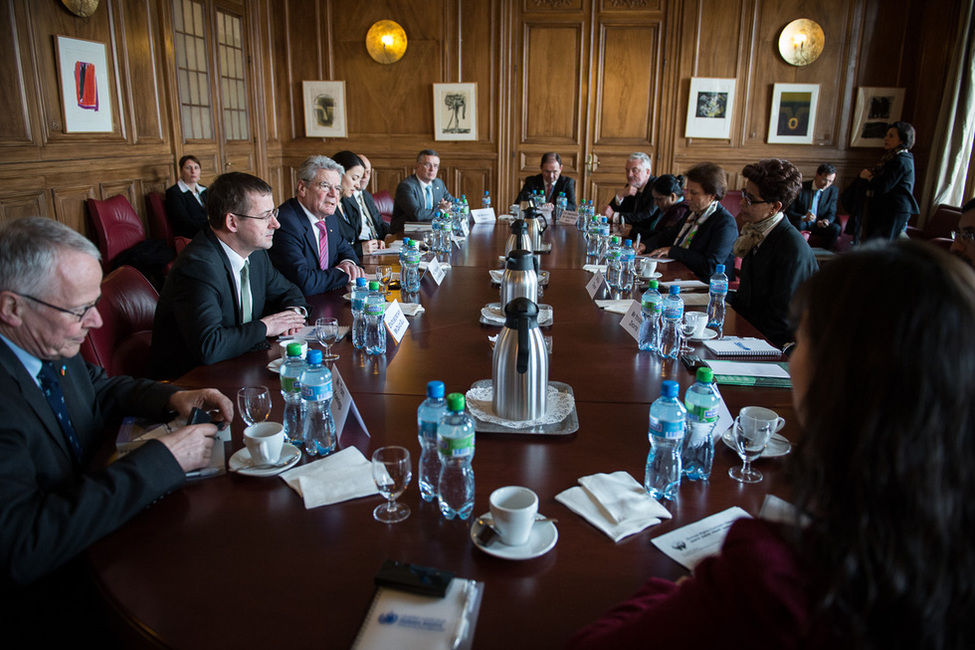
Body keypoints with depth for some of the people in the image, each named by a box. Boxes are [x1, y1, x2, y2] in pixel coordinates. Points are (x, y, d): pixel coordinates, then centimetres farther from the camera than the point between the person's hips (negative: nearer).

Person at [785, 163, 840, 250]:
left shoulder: (833, 190, 2)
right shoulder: (800, 188, -7)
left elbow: (831, 213, 3)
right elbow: (788, 212, -10)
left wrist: (825, 221, -22)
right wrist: (803, 218, -29)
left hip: (819, 225, 3)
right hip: (801, 223, -3)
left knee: (836, 228, -26)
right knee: (799, 224, -37)